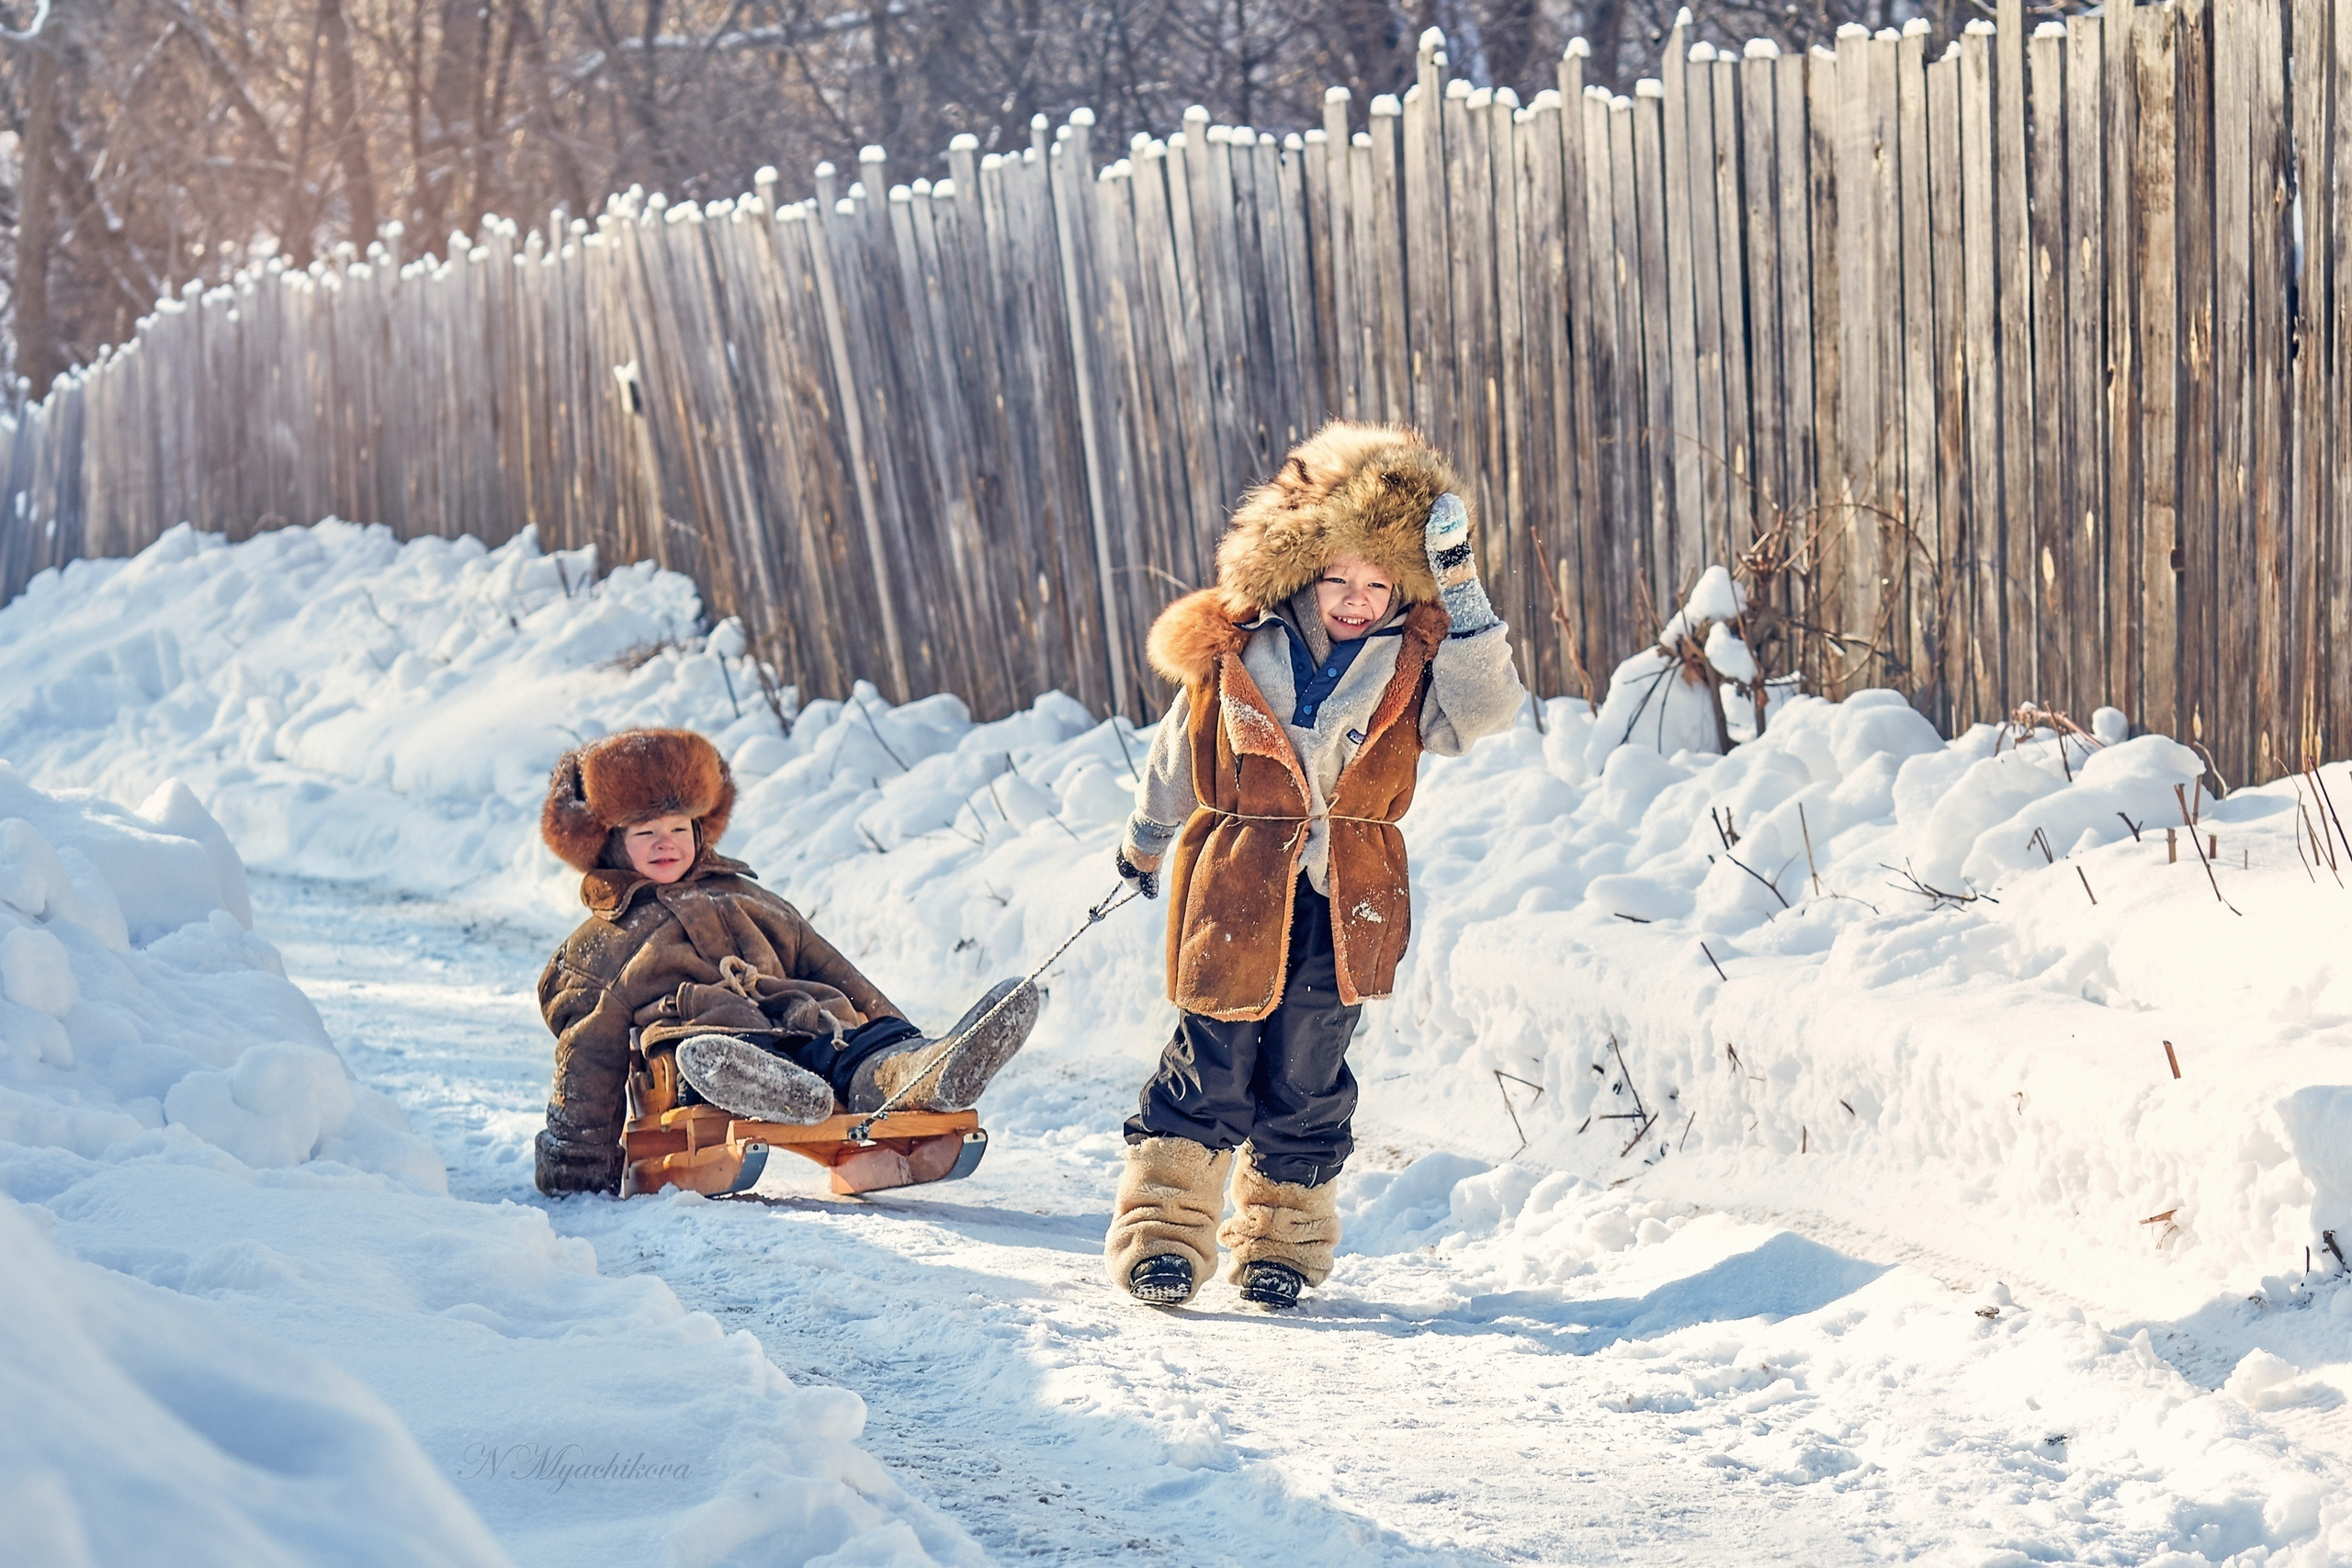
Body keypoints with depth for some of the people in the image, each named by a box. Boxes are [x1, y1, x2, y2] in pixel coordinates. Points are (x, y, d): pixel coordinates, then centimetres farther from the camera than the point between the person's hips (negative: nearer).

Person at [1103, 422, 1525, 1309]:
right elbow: (1175, 760, 13)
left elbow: (1487, 709, -19)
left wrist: (1458, 587, -23)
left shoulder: (1412, 667, 0)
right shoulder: (1228, 654, -2)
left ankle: (1281, 1237, 22)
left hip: (1345, 904, 1)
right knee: (1212, 1068, -2)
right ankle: (1163, 1233, 6)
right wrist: (1144, 844, 27)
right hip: (1234, 894, -1)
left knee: (1306, 1078, 8)